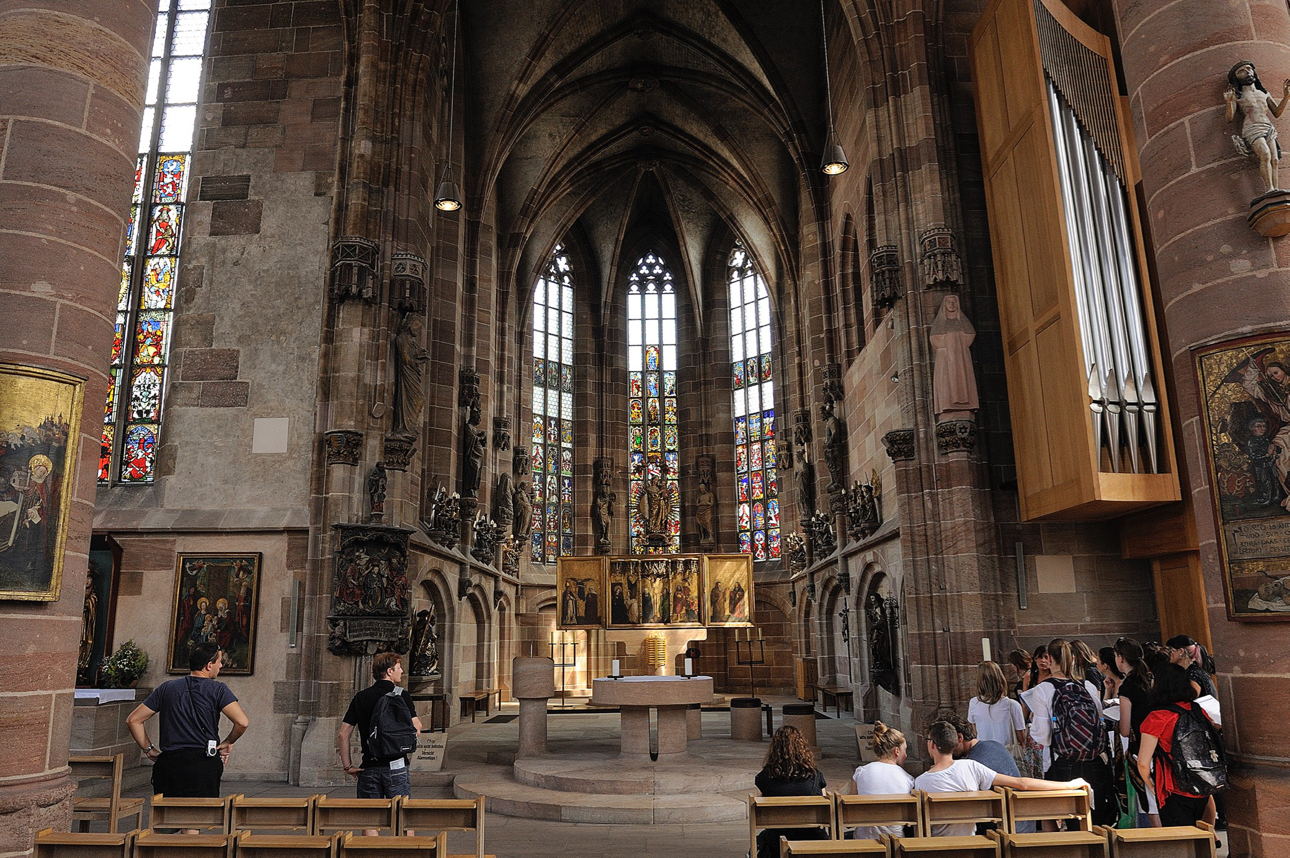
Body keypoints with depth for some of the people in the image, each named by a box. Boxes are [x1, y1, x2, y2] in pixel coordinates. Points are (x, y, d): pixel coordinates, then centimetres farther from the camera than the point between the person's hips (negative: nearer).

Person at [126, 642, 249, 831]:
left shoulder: (166, 688, 10)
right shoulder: (217, 690, -3)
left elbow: (133, 720, 11)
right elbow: (243, 722, -15)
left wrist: (149, 750, 16)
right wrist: (227, 743, 3)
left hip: (167, 763, 4)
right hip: (203, 764, -4)